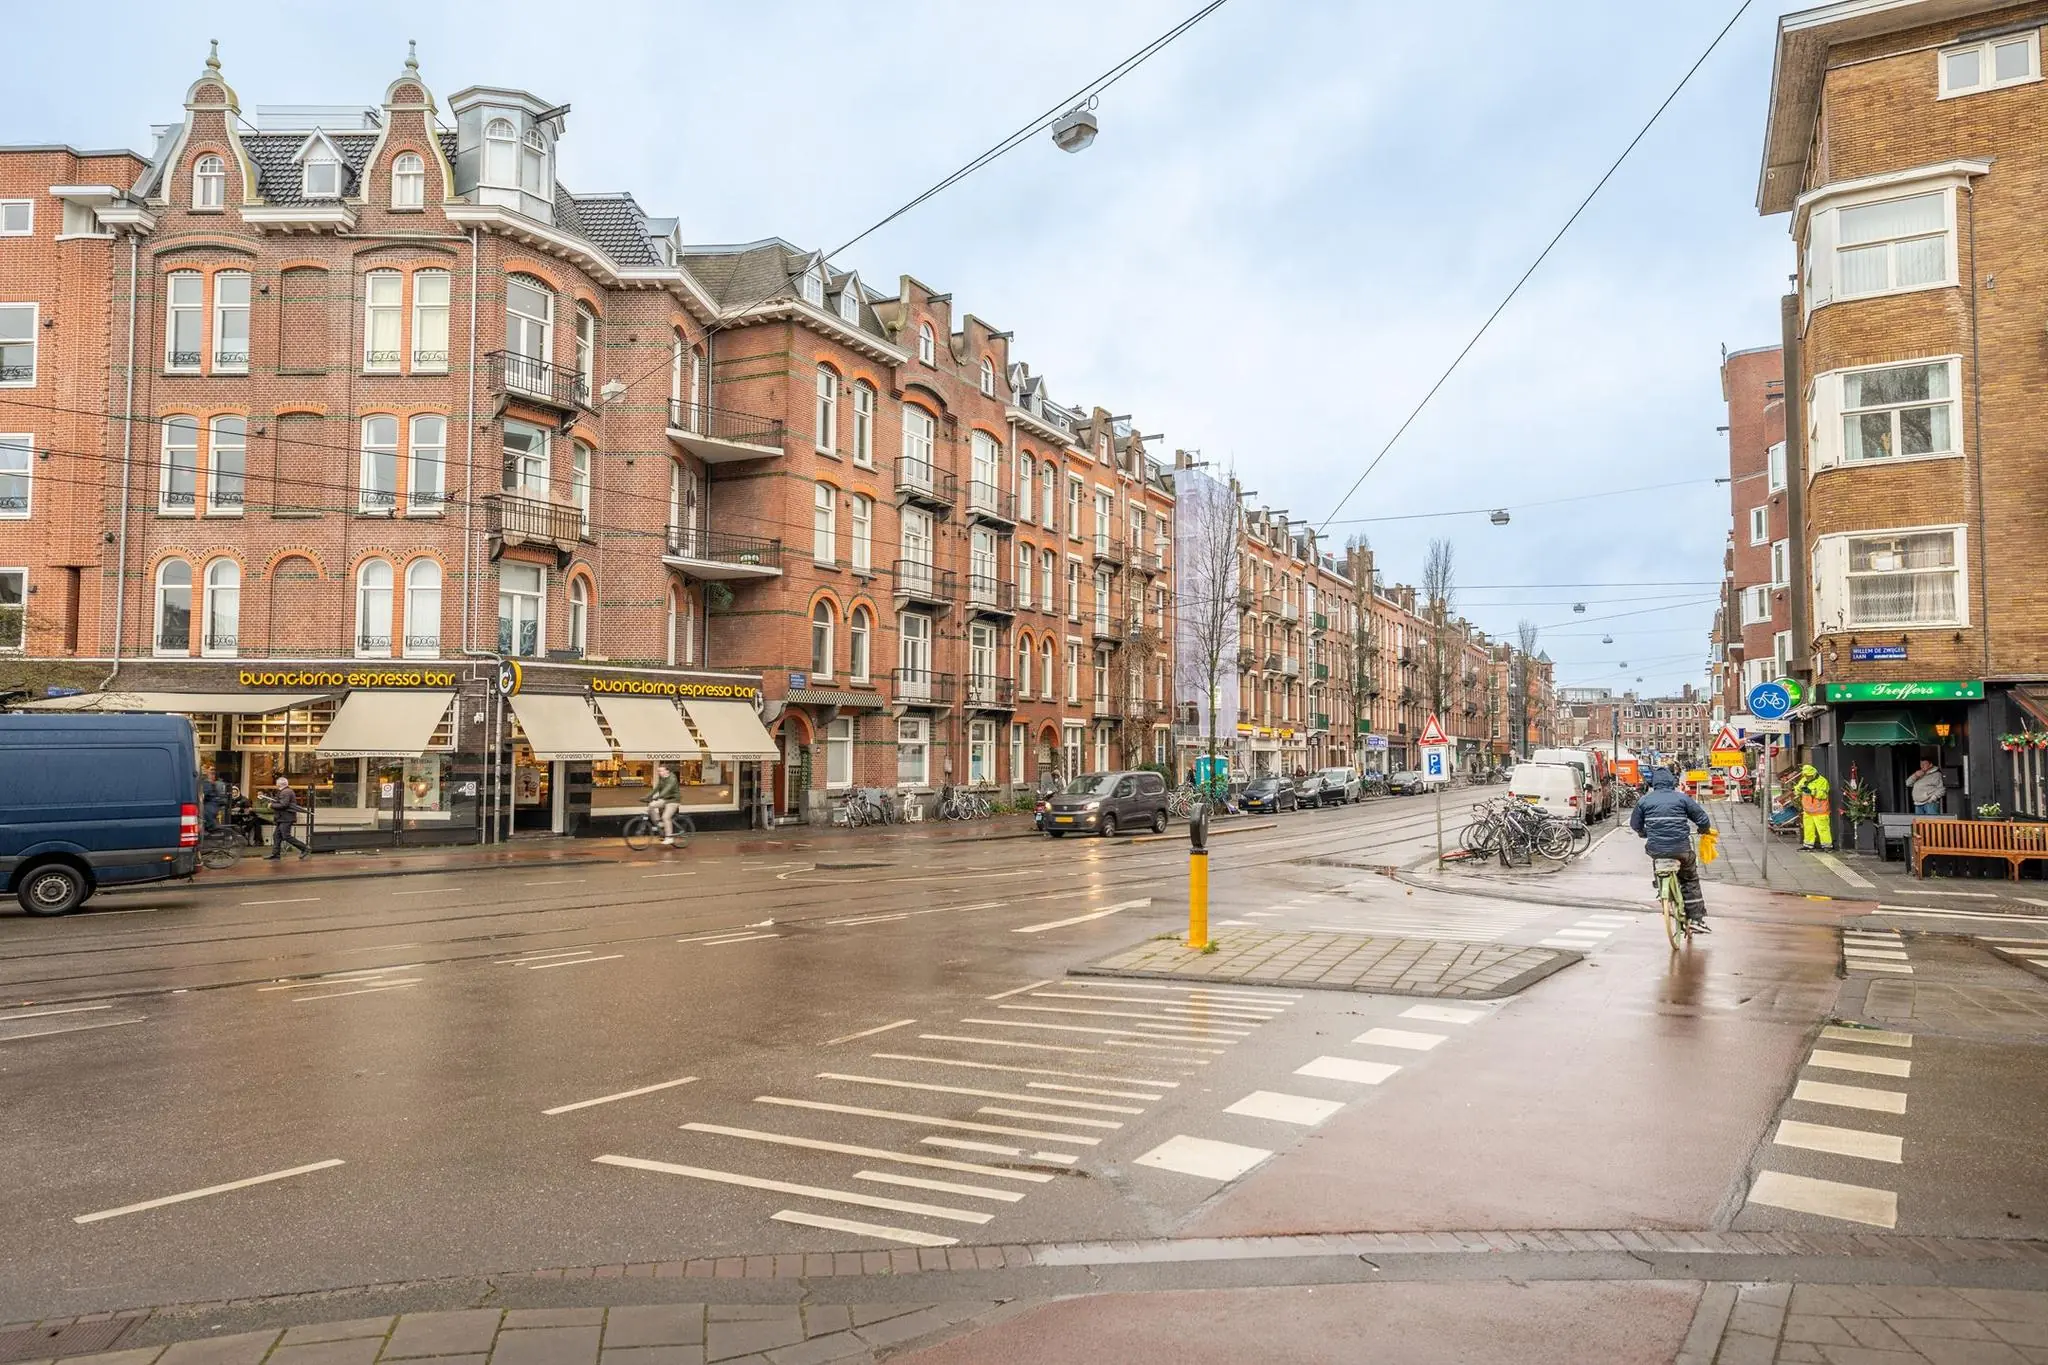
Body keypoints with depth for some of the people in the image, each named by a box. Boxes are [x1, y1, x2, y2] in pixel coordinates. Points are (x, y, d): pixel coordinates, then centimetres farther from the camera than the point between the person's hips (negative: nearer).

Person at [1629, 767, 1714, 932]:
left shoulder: (1644, 801, 4)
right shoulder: (1682, 798, 0)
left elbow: (1635, 824, 14)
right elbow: (1702, 819, 2)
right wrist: (1703, 830, 25)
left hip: (1654, 850, 1)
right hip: (1681, 849, -1)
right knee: (1691, 880, 19)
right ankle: (1697, 918, 17)